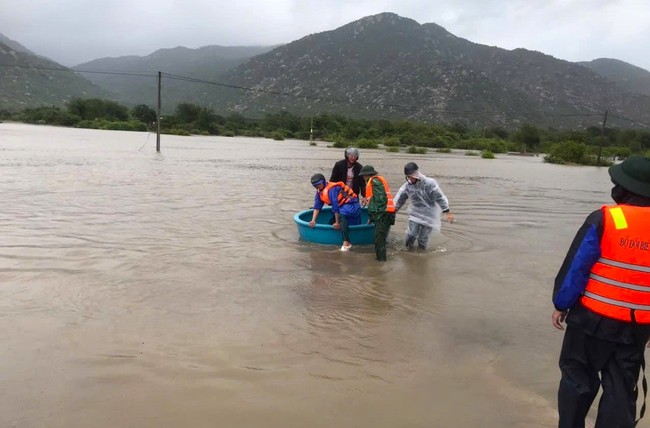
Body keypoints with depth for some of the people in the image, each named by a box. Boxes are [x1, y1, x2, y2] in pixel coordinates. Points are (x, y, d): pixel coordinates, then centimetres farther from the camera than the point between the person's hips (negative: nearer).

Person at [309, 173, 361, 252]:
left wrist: (337, 222, -22)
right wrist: (313, 220, -5)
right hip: (342, 206, 11)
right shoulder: (319, 192, 4)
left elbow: (335, 207, -24)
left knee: (341, 215, -37)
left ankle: (346, 242, -40)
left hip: (351, 205, -11)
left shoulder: (331, 189, -24)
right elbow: (317, 207, 4)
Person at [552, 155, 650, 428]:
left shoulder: (603, 219, -14)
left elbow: (576, 266, -13)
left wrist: (561, 304, -2)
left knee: (577, 377, 13)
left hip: (594, 317, -4)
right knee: (622, 390, 14)